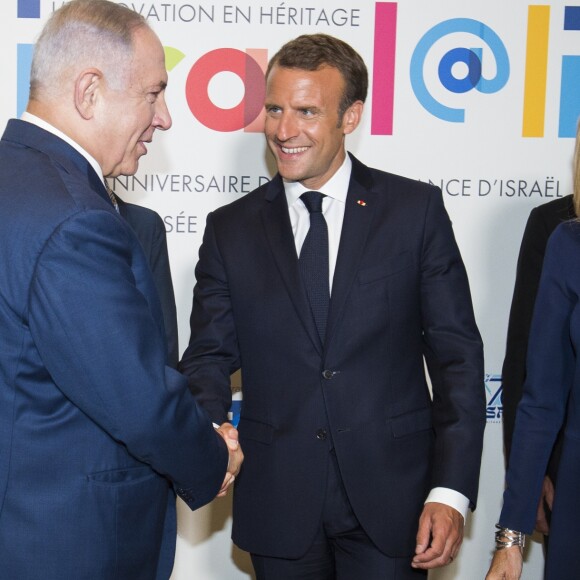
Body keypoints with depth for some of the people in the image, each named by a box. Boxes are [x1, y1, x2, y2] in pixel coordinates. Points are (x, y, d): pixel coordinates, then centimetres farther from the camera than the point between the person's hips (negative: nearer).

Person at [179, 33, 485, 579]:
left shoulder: (416, 210, -1)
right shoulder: (230, 229, 5)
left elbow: (456, 353, -1)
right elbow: (210, 355, 4)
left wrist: (450, 491, -8)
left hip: (391, 502, -1)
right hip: (278, 508, 2)